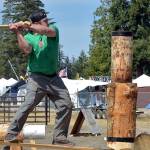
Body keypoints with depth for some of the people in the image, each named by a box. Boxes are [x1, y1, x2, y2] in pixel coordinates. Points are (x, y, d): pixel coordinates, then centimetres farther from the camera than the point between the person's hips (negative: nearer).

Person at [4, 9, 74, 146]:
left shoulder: (53, 28, 6)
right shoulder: (29, 37, 1)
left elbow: (48, 31, -20)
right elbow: (26, 50, -21)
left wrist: (27, 26, -25)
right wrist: (18, 32, -26)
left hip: (54, 77, 4)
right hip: (37, 78, -4)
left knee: (66, 105, 0)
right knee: (28, 104, -17)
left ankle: (59, 137, 8)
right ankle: (12, 134, -11)